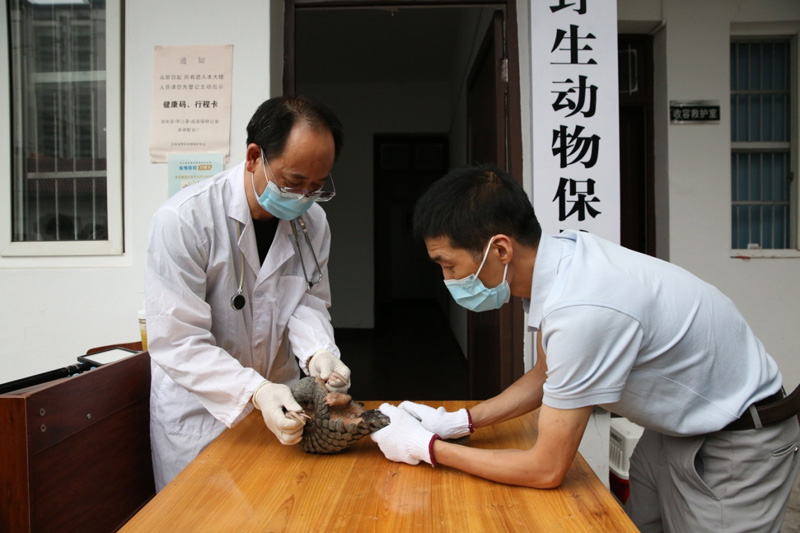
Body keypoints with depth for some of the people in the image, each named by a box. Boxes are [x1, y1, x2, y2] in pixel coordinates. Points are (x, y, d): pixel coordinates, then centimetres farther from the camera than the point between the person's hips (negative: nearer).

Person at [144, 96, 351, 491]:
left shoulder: (312, 220, -6)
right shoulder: (183, 220, -25)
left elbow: (308, 301, -1)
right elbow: (176, 342, -27)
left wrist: (318, 353, -23)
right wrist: (254, 393, -38)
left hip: (278, 399, 5)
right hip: (199, 408, -4)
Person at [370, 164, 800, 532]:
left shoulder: (582, 310, -37)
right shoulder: (552, 258, -11)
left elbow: (546, 469, -25)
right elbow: (546, 375, 6)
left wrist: (428, 448, -17)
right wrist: (458, 422, -2)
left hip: (740, 443, -7)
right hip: (679, 426, 7)